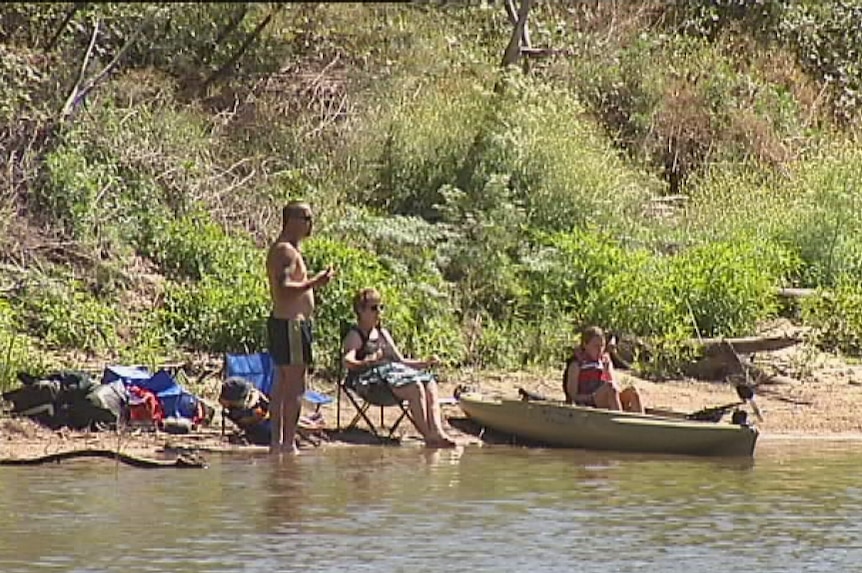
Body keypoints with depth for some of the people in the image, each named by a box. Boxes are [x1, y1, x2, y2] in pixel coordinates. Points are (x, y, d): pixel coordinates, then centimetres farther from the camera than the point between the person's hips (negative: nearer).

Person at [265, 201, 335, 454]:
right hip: (291, 323, -11)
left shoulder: (284, 249, 18)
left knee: (282, 384, 12)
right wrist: (314, 283, -28)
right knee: (295, 386, -11)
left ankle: (277, 441, 15)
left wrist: (315, 281, 27)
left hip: (281, 322, 11)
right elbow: (284, 289, -25)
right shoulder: (286, 251, -15)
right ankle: (288, 442, -12)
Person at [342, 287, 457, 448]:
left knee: (430, 385, -19)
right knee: (415, 387, -32)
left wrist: (424, 363, 14)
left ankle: (437, 433, -35)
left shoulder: (382, 333, 28)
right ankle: (428, 436, -33)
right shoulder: (355, 335, 4)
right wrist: (367, 362, -35)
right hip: (372, 378, -8)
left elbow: (400, 360, 29)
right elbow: (348, 362, -15)